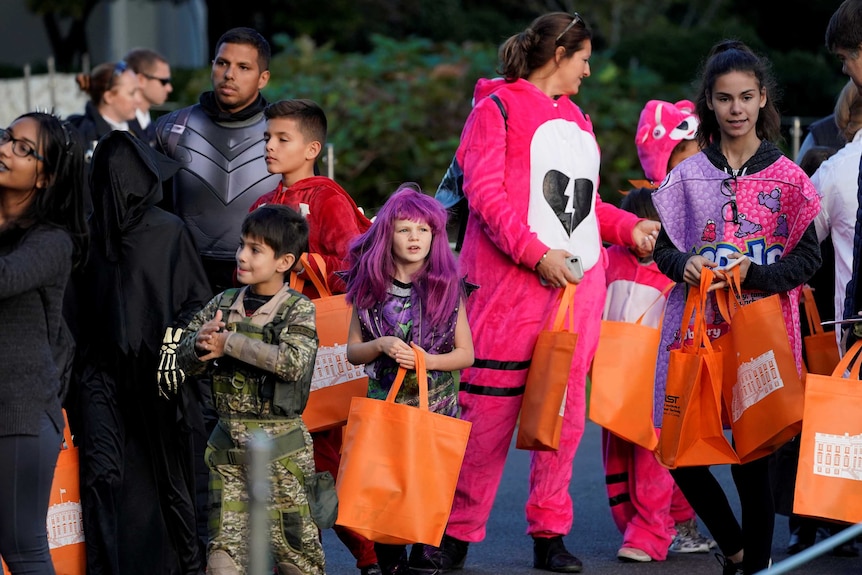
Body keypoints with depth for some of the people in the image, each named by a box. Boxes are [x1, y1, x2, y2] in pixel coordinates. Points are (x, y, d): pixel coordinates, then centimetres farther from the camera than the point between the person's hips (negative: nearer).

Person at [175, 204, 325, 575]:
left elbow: (293, 362, -24)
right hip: (228, 445, 4)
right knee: (225, 542, 2)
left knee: (291, 538, 3)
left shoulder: (298, 310, -7)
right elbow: (184, 359, 8)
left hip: (280, 446, -4)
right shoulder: (223, 304, 7)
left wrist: (228, 344, -21)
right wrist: (202, 343, -16)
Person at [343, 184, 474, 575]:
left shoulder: (446, 287, 0)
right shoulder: (371, 288, 2)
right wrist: (381, 345, -12)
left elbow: (466, 353, 3)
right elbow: (352, 352, 7)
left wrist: (427, 360, -13)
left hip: (436, 406, -1)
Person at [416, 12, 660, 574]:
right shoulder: (498, 107, 1)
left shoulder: (576, 119, 23)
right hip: (513, 285, -7)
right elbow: (485, 192, -9)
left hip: (579, 285, 7)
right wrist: (536, 253, -19)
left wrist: (628, 225, 10)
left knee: (564, 413, 5)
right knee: (490, 412, -7)